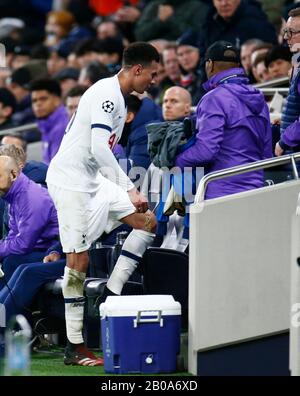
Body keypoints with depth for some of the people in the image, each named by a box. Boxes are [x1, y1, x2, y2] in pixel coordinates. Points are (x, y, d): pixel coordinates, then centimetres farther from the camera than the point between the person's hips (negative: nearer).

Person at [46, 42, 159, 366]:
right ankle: (74, 348, -6)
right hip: (70, 180, -10)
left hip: (93, 180, 10)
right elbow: (99, 149, -26)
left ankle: (110, 296, 1)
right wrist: (130, 190, -24)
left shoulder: (116, 96, 15)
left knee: (147, 221, 4)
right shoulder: (107, 94, -16)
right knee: (78, 260, -8)